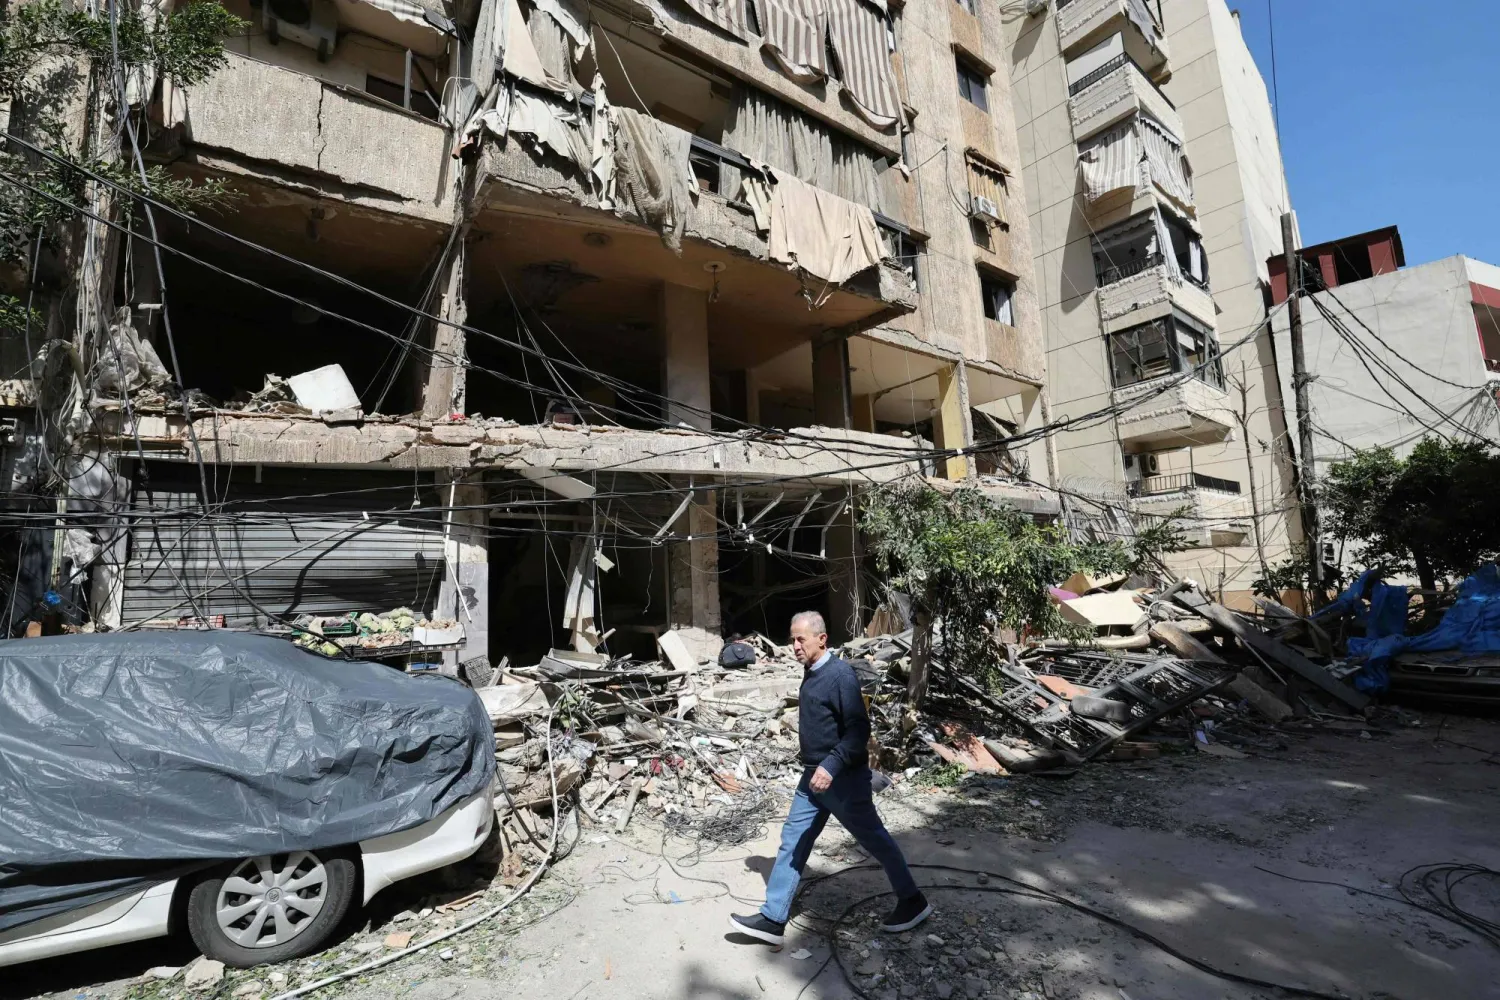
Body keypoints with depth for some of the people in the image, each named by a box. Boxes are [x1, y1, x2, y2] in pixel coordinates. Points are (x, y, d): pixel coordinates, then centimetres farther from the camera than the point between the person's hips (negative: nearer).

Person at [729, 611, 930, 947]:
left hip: (843, 778, -8)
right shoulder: (811, 673, 6)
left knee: (874, 840, 9)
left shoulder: (840, 674, -21)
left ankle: (913, 902, 30)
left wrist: (832, 766, -32)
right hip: (814, 776, 8)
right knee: (792, 841, 9)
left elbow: (859, 729, -24)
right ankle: (773, 919, 17)